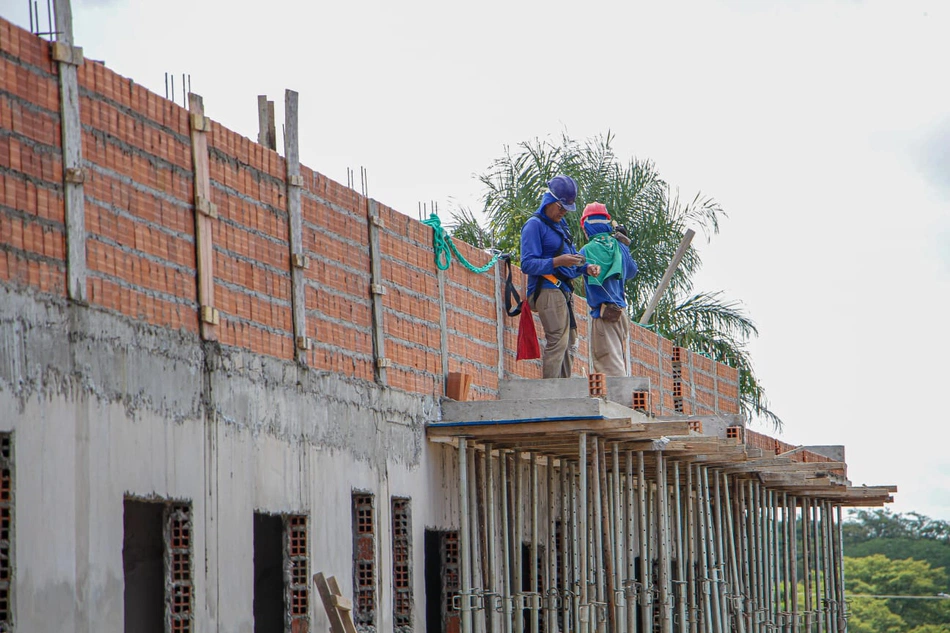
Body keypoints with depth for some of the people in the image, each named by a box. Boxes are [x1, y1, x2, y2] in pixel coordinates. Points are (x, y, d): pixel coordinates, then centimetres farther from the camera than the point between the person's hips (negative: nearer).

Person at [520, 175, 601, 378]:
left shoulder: (561, 224, 24)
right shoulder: (534, 225, -6)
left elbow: (570, 258, 29)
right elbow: (528, 264, -15)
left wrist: (586, 268, 9)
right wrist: (557, 262, -25)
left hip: (565, 291, 10)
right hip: (548, 291, -10)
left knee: (569, 343, 9)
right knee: (557, 342, -16)